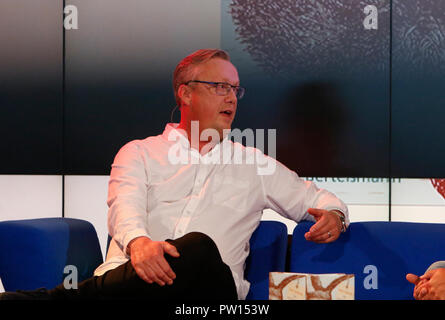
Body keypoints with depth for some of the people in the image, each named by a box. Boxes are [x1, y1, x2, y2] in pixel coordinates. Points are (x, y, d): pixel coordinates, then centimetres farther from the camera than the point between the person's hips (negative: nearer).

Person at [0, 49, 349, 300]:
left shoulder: (252, 163, 30)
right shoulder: (139, 153, 22)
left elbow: (311, 196, 37)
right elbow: (125, 206, 3)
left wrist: (333, 214, 9)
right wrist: (138, 241, -23)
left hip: (209, 283, 2)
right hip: (129, 273, -2)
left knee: (199, 251, -38)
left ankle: (68, 297, -40)